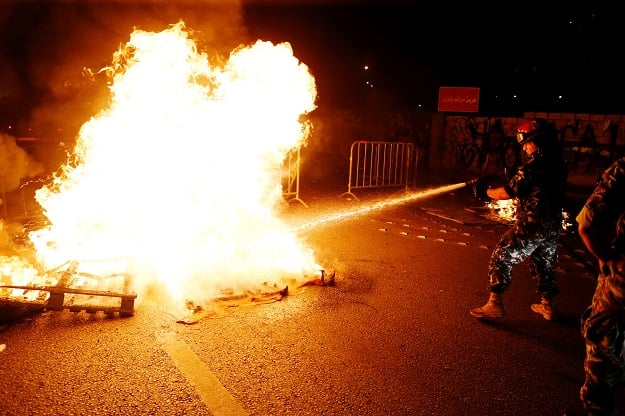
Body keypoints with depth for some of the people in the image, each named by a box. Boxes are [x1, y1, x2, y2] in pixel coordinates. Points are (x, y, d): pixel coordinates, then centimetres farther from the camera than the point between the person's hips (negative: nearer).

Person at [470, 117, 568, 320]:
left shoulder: (534, 165, -16)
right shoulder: (559, 164, 8)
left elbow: (508, 192, -14)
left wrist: (485, 192, 1)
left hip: (531, 225, -8)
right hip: (553, 226, 8)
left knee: (501, 258, 0)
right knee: (544, 264, 23)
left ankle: (495, 305, 0)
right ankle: (547, 306, 34)